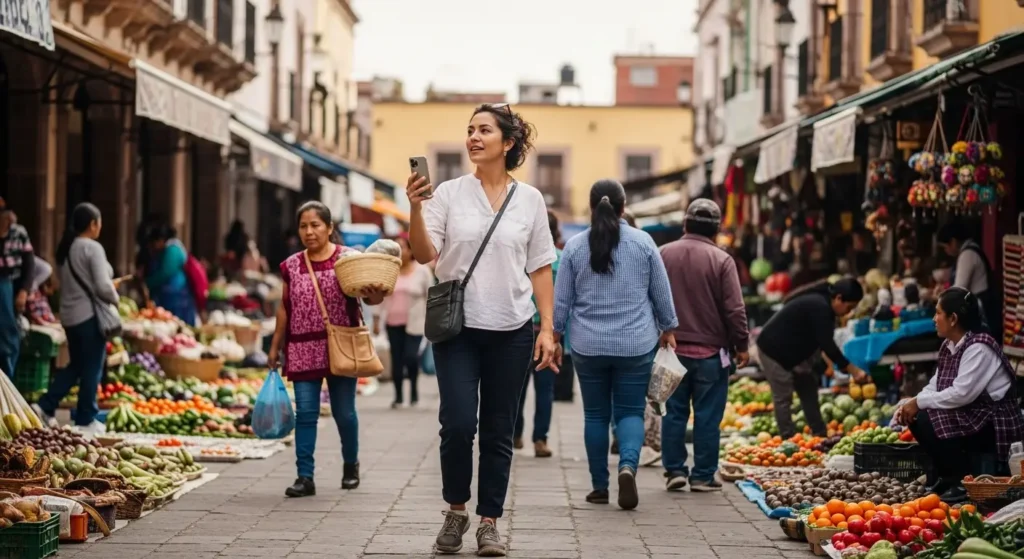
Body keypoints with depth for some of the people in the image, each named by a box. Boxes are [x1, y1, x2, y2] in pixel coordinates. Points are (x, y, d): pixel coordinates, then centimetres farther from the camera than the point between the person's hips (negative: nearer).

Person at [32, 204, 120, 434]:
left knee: (76, 365, 19)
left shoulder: (66, 248, 10)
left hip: (69, 314, 8)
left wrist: (110, 285, 15)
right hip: (90, 314, -8)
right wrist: (114, 297, 2)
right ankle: (86, 420, 10)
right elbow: (103, 286, -19)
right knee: (92, 368, 3)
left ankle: (45, 406, 11)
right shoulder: (93, 248, -15)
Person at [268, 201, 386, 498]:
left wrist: (375, 295, -31)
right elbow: (285, 308, 15)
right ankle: (305, 476, -1)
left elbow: (369, 294, -7)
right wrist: (275, 346, 15)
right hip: (303, 350, 2)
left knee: (344, 412, 7)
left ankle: (351, 464, 30)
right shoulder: (291, 266, 8)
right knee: (305, 412, -2)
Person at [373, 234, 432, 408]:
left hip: (415, 322, -3)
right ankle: (398, 396, 14)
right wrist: (376, 320, 5)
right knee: (396, 359, 4)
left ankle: (413, 386, 10)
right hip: (393, 323, 3)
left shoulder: (422, 270, -1)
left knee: (411, 356, -16)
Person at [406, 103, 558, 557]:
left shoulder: (529, 199, 4)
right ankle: (456, 510, 12)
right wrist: (415, 208, -21)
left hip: (511, 330, 1)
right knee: (458, 423, -9)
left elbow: (540, 268, 7)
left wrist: (547, 328, 1)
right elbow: (425, 255, -5)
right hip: (458, 327, -1)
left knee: (499, 432, 6)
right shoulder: (449, 193, 1)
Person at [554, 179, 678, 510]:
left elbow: (562, 298, 2)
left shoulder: (575, 246, -2)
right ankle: (628, 466, -21)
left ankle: (599, 486, 12)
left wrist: (554, 334, 14)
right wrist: (668, 328, 18)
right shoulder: (643, 242, -2)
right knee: (630, 411, 5)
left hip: (589, 346, 1)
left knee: (595, 414, 10)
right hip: (635, 345, 0)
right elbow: (662, 291, 5)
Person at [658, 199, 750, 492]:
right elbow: (734, 310, -10)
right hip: (711, 352, -3)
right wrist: (741, 345, 2)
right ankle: (703, 476, 6)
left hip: (672, 348, 3)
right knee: (707, 416, 3)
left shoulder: (664, 254, 0)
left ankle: (674, 470, 12)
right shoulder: (722, 260, -10)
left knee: (674, 412, 11)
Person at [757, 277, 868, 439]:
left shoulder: (822, 305, 4)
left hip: (794, 352, 11)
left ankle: (820, 436, 16)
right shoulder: (819, 307, -26)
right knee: (783, 398, -8)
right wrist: (853, 370, -27)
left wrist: (842, 366, 4)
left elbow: (824, 342, 11)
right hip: (774, 349, -11)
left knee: (809, 390, 12)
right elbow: (827, 344, -29)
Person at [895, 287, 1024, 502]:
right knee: (917, 418, -2)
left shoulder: (979, 347, -21)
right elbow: (935, 387, 10)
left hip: (997, 425, -9)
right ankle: (948, 476, 9)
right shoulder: (949, 346, 7)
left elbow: (962, 393, -28)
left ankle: (964, 482, -13)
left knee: (928, 420, -24)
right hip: (971, 417, 9)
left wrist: (919, 402, -20)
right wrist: (910, 404, -9)